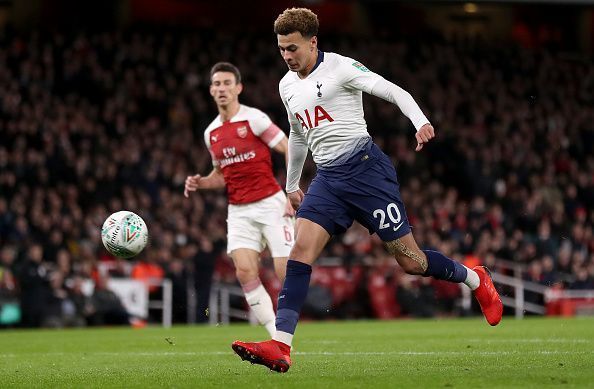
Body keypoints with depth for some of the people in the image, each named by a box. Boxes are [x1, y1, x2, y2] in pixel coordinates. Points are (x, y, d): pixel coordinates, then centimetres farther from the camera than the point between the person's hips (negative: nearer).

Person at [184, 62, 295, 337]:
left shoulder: (254, 119, -7)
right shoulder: (211, 133, 11)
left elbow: (290, 150, -7)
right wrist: (199, 183, 4)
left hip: (270, 204, -5)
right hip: (239, 211, 5)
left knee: (285, 271, -10)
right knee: (245, 270, -13)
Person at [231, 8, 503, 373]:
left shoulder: (339, 67, -6)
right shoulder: (287, 86, 15)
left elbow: (393, 91, -13)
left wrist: (421, 122, -30)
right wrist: (292, 184, 38)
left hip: (364, 167, -6)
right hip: (328, 178, 6)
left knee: (410, 260, -3)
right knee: (301, 249, -14)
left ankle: (475, 279, 25)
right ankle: (280, 347, -22)